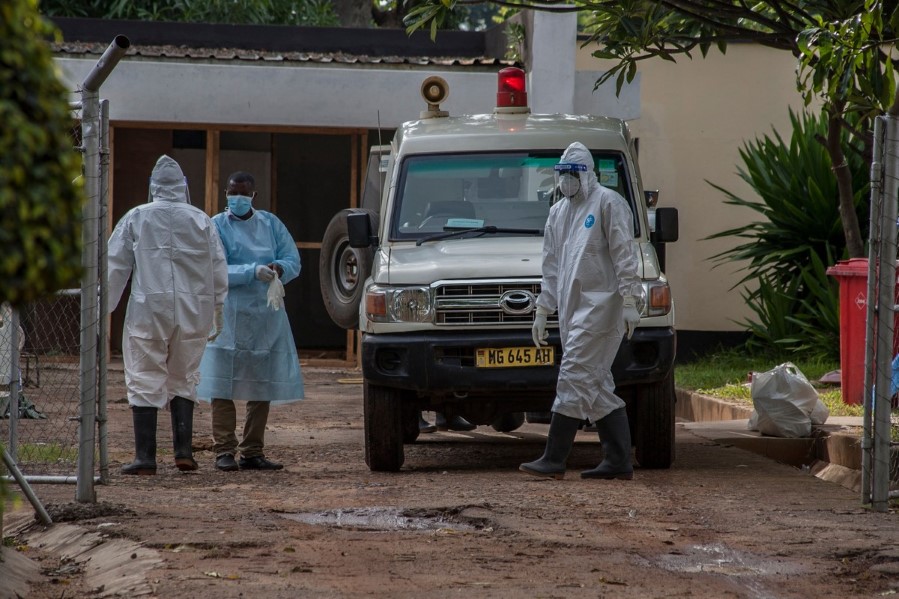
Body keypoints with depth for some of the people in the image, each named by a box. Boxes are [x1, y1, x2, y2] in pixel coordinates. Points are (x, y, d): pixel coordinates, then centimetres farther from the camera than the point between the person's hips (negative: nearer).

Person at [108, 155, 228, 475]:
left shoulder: (136, 218, 0)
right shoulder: (201, 220, 5)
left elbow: (115, 266, 2)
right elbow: (218, 267, 7)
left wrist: (104, 307, 9)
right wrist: (217, 306, 18)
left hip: (149, 311, -2)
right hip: (193, 312, 2)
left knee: (145, 382, 2)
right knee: (183, 380, 16)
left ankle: (145, 457, -2)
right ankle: (183, 450, 9)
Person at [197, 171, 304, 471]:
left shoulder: (271, 224, 11)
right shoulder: (217, 227, 1)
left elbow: (293, 261, 6)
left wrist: (278, 268, -17)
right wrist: (253, 272, -22)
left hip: (267, 316, 4)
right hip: (229, 317, -4)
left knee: (263, 387, 5)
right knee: (224, 388, -7)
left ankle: (253, 452, 11)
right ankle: (224, 451, -3)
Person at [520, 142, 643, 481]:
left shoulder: (608, 203, -3)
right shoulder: (558, 213, 21)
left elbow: (624, 256, -9)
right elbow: (551, 267, 25)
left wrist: (629, 301, -16)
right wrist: (542, 310, 21)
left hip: (599, 305, -8)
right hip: (571, 310, 8)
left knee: (574, 376, -12)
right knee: (597, 384, 7)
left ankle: (554, 459, -14)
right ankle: (618, 461, 8)